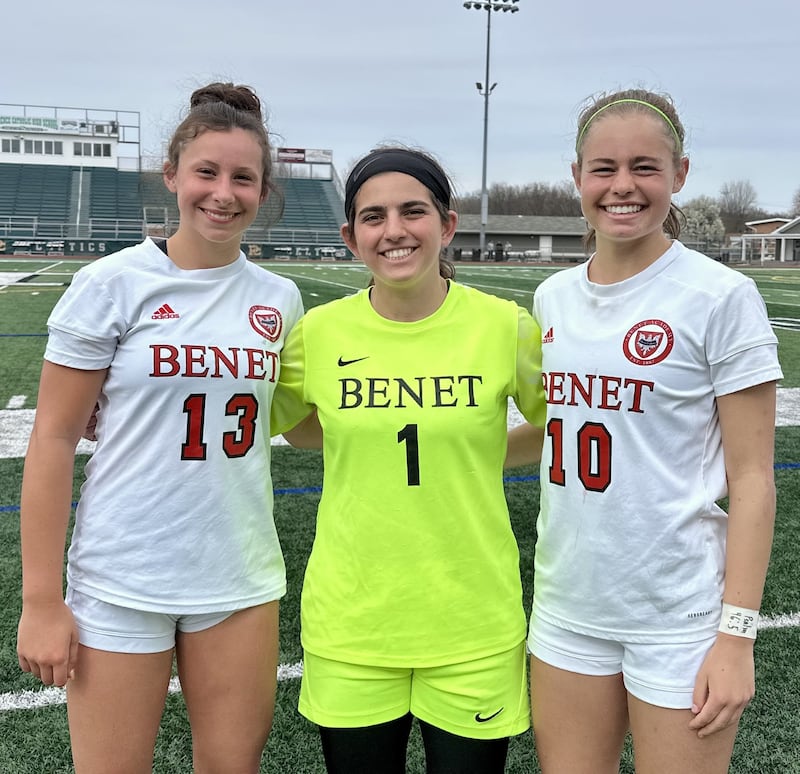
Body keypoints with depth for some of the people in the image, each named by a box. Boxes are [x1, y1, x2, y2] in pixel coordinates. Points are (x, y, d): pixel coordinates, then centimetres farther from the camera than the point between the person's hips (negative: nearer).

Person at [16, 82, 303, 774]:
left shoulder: (279, 299, 3)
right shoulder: (112, 286, -9)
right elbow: (53, 441, -8)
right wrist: (41, 600, -9)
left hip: (240, 580, 4)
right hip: (122, 582, -3)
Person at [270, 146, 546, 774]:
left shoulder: (505, 326, -8)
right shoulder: (319, 330, -5)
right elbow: (269, 420, 12)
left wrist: (477, 453, -5)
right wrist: (370, 442, 0)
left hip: (474, 629, -1)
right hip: (349, 624, 1)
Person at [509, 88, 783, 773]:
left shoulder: (721, 296, -10)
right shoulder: (553, 297, 4)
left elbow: (751, 479, -10)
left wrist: (737, 633, -13)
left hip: (679, 617, -4)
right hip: (568, 605, 5)